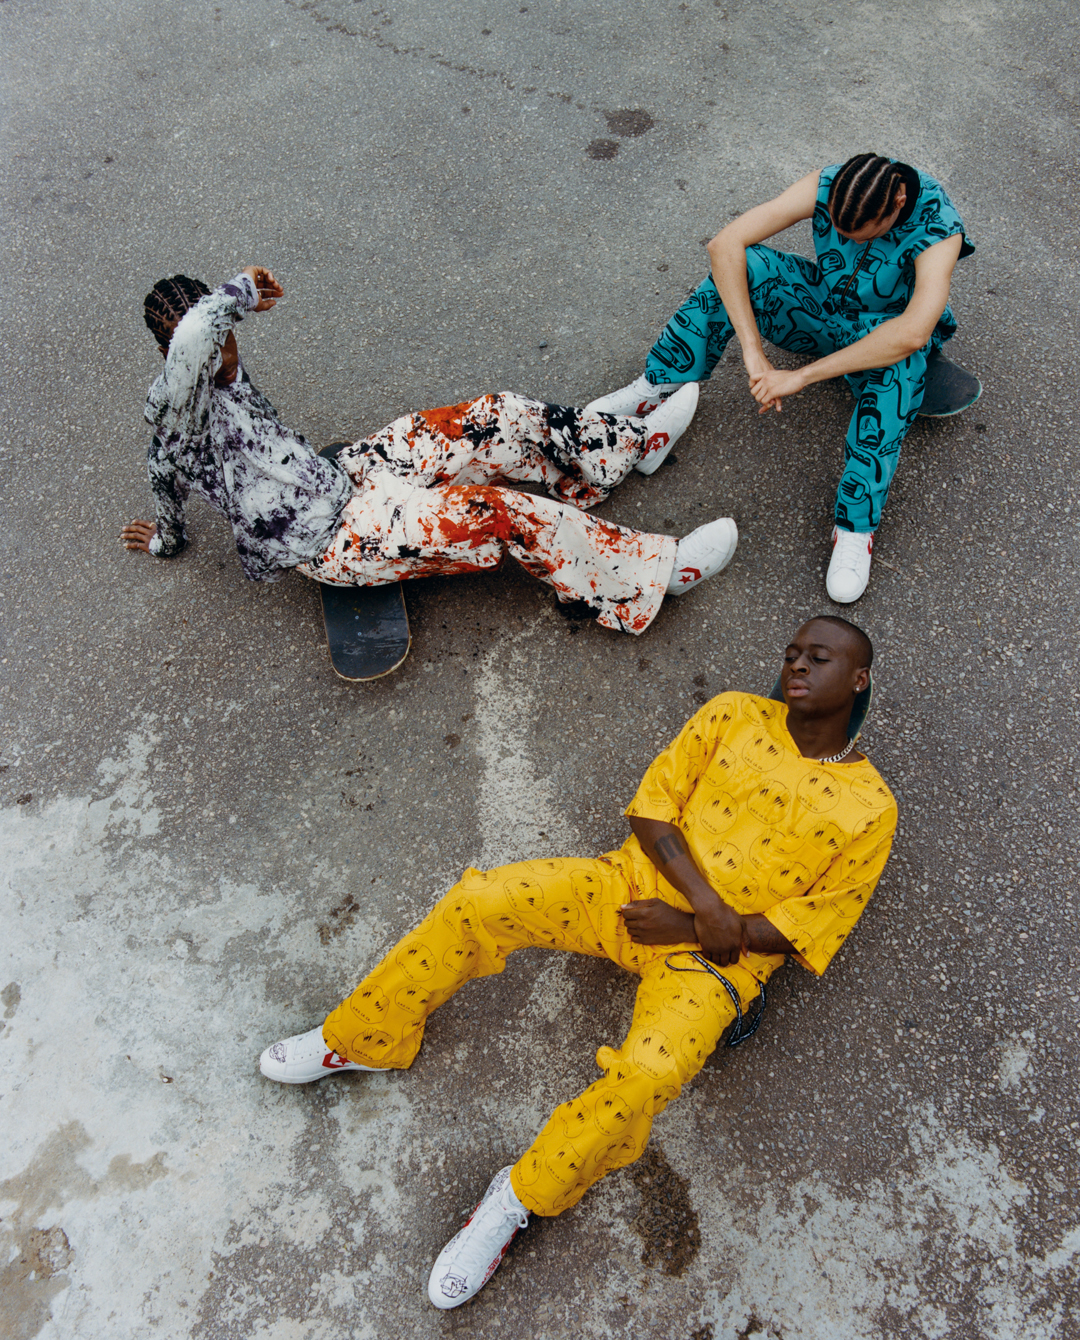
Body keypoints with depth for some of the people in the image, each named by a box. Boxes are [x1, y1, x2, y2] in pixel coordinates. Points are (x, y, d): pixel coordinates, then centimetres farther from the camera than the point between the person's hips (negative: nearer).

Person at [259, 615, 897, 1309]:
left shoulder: (871, 809, -2)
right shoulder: (735, 715, 5)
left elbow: (810, 926, -5)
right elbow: (653, 806, 1)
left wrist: (688, 927, -12)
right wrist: (707, 901, -14)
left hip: (713, 959, -2)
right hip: (633, 886, 3)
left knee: (649, 1073, -32)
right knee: (481, 901, -19)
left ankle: (523, 1196, -6)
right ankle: (364, 1040, 2)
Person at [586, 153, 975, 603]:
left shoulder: (939, 227, -32)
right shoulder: (826, 186, -22)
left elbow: (912, 333, -47)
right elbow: (725, 243, -29)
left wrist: (802, 375, -47)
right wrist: (753, 349, -37)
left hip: (882, 336, -3)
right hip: (823, 308, 3)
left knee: (901, 360, -41)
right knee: (742, 266, -24)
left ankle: (855, 525, -37)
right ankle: (658, 388, -13)